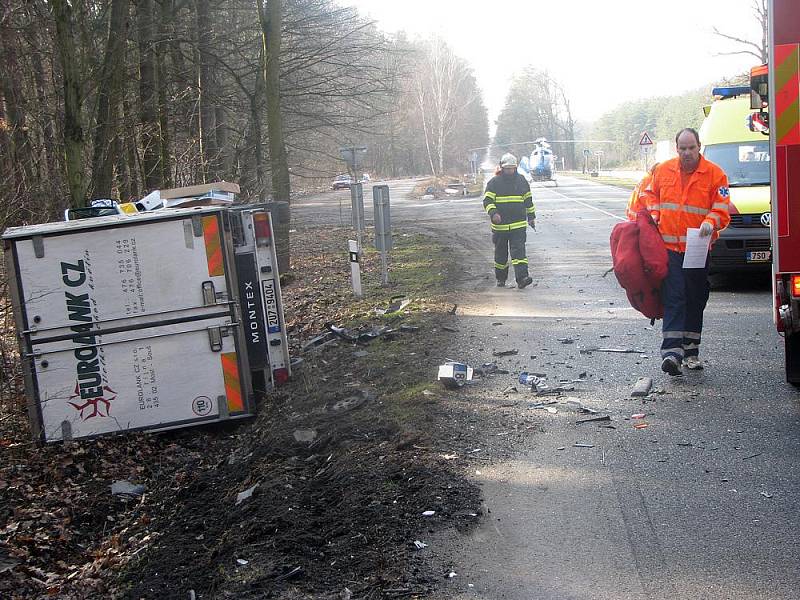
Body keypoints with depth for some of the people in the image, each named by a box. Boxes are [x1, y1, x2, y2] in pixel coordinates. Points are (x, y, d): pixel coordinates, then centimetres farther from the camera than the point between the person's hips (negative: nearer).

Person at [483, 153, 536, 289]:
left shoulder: (522, 181, 9)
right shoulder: (494, 182, -1)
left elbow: (528, 200, 18)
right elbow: (487, 200, -6)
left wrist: (531, 217, 17)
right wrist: (493, 213, -23)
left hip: (519, 224, 1)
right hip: (500, 225, -1)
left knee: (519, 251, -12)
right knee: (501, 254, 10)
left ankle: (522, 278, -19)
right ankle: (501, 279, 25)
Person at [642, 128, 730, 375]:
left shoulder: (715, 174, -2)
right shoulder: (663, 170, 6)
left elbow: (722, 208, -5)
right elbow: (650, 193, 22)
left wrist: (711, 222, -25)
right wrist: (654, 213, 4)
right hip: (668, 246, 0)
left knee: (696, 300, 10)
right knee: (673, 297, -11)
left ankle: (691, 350, 22)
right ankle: (672, 351, -17)